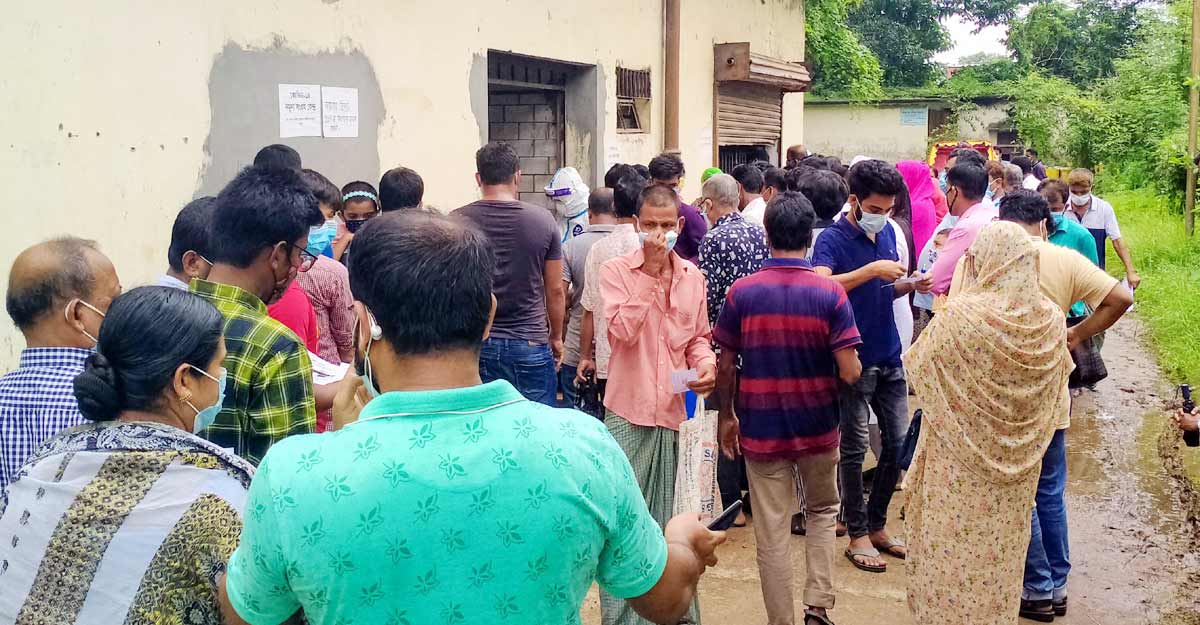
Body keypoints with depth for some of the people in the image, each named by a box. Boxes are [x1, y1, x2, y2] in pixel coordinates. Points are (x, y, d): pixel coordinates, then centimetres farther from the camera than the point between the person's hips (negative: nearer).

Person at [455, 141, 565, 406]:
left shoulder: (457, 221, -3)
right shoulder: (543, 220, -3)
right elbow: (555, 290, 3)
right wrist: (556, 337, 17)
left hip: (474, 344, 1)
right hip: (530, 343, -1)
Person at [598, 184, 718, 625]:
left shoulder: (692, 277, 8)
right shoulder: (616, 271, -3)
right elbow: (623, 331, -16)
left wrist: (706, 365, -5)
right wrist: (650, 276, -15)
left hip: (672, 410, 4)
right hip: (628, 410, -3)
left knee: (662, 512, 14)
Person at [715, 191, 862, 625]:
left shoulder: (742, 292, -8)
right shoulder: (830, 293, -11)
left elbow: (725, 367, -3)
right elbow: (850, 372, -13)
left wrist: (727, 416, 11)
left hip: (760, 429, 0)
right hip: (818, 427, 0)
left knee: (772, 532, 9)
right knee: (822, 511, 23)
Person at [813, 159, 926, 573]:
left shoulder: (887, 233, 9)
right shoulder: (833, 239, -11)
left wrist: (909, 286, -1)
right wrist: (872, 269, -30)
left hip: (889, 357, 7)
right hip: (853, 358, -7)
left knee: (899, 443, 10)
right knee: (855, 448, 2)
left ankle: (877, 525, 26)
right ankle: (858, 535, 14)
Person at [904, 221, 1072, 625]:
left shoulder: (959, 317, -23)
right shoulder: (1050, 320, -8)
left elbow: (918, 364, -8)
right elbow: (1059, 379, 7)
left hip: (960, 465, -5)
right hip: (1017, 469, 5)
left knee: (956, 549, 11)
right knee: (1003, 547, 21)